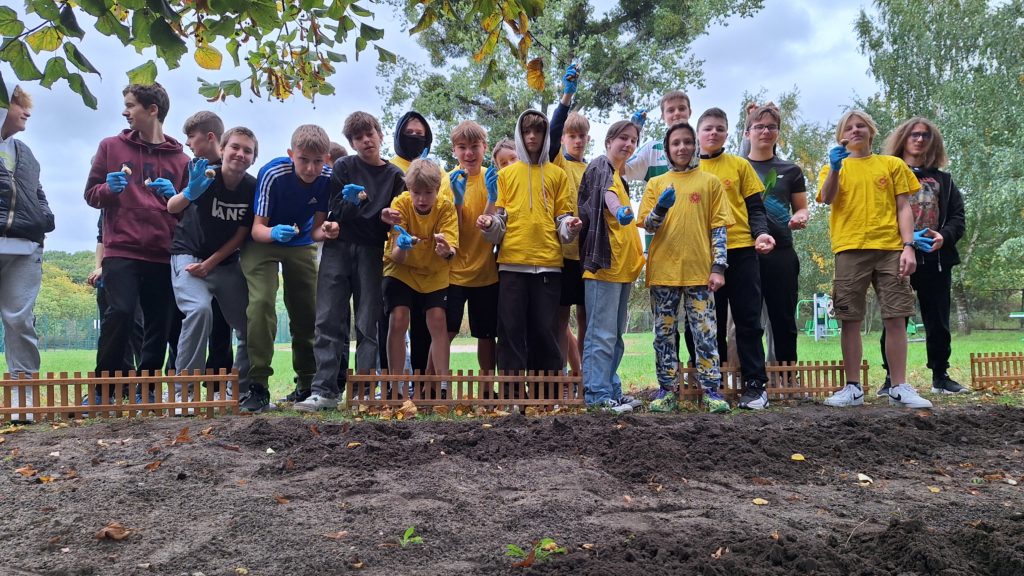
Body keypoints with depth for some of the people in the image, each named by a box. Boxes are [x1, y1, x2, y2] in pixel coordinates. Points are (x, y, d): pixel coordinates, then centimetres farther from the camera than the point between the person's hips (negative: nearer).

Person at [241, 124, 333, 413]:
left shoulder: (328, 178, -18)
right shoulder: (272, 174, -27)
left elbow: (316, 228, -10)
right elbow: (257, 228, -26)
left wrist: (324, 232, -33)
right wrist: (273, 233, -47)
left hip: (301, 245, 4)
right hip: (263, 241, -3)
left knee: (307, 312, 4)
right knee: (261, 303, -23)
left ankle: (307, 384, 21)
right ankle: (258, 386, -18)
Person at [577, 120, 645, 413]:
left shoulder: (619, 176, 22)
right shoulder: (601, 166, -4)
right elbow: (605, 192, -27)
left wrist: (633, 259, 26)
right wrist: (619, 210, -47)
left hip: (621, 267, 10)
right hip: (604, 265, -10)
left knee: (615, 335, 12)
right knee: (602, 334, -10)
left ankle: (612, 390, 18)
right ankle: (598, 395, -7)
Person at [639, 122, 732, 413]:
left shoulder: (710, 182, 8)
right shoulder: (656, 183, 12)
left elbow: (718, 227, 4)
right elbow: (648, 225, 6)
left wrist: (718, 267, -5)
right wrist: (661, 207, -15)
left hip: (700, 270, -1)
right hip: (663, 270, 2)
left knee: (705, 332, -2)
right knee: (664, 333, 4)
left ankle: (711, 391, 4)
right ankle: (667, 390, 12)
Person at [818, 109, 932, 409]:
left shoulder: (893, 165, 12)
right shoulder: (835, 168, 12)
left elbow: (903, 208, 7)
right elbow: (826, 198, -7)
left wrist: (908, 246, -4)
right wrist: (835, 167, -21)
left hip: (890, 248, 0)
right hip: (850, 249, 0)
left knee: (895, 317, -1)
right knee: (850, 320, 0)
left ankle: (899, 387, 5)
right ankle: (853, 387, 6)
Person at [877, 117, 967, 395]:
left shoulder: (943, 180, 19)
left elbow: (957, 217, 11)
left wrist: (944, 236, -11)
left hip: (936, 260, 3)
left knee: (938, 322, 6)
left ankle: (940, 376, 17)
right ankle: (892, 378, 4)